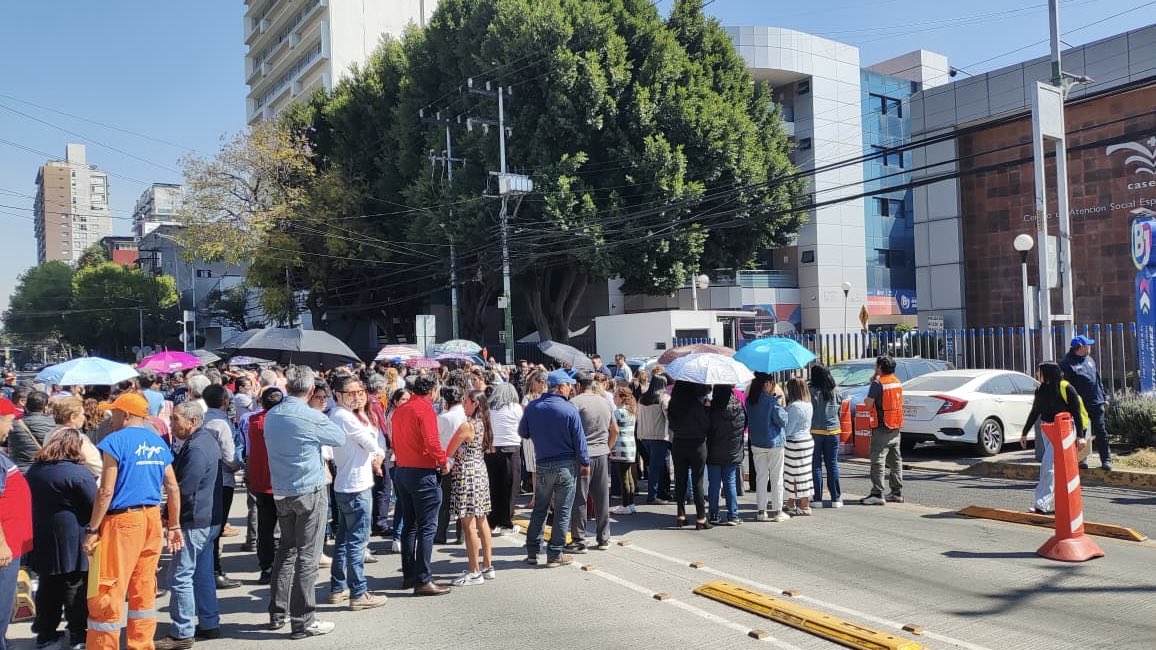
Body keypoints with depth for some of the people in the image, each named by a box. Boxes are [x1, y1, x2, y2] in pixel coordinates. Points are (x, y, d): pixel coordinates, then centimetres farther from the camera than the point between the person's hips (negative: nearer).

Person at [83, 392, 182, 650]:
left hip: (123, 520, -7)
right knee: (144, 590, 13)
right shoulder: (159, 443, 11)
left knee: (108, 591, 1)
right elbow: (173, 488, 11)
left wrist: (92, 530, -7)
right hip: (152, 518, 7)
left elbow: (106, 491, -12)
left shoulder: (115, 441, -8)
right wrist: (174, 527, 18)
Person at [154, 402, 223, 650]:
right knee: (203, 573, 17)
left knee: (181, 578, -3)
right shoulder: (206, 439, 12)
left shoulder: (196, 448, -21)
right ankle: (209, 624, 25)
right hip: (209, 519, 10)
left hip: (194, 522, -10)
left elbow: (184, 489, -21)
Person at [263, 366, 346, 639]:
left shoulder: (271, 416, 4)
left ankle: (278, 613, 23)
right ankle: (303, 622, 3)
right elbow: (340, 439, -1)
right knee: (307, 556, -1)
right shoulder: (312, 417, -15)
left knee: (286, 551, 17)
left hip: (281, 492, 6)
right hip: (310, 492, -6)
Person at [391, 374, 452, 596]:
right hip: (423, 472, -8)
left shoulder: (399, 410, 10)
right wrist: (444, 461, -7)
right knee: (427, 527, -4)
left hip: (402, 470, 8)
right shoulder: (425, 409, -13)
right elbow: (432, 442, -20)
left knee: (410, 525, 15)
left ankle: (409, 575, 21)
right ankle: (423, 580, -5)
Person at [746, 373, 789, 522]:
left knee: (761, 477, 10)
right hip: (774, 443, -5)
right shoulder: (771, 401, -18)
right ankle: (778, 511, 11)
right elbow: (782, 421, -12)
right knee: (776, 478, 6)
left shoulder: (750, 401, 0)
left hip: (756, 443, 5)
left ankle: (761, 511, 12)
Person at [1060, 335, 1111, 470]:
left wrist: (1104, 397, 16)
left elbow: (1098, 380, 19)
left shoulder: (1090, 360, 13)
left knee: (1101, 432, 6)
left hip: (1096, 403, 5)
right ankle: (1081, 459, 15)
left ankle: (1106, 459, 11)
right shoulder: (1067, 364, -7)